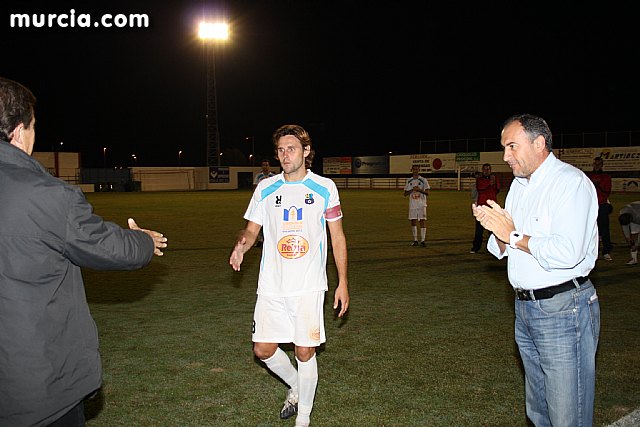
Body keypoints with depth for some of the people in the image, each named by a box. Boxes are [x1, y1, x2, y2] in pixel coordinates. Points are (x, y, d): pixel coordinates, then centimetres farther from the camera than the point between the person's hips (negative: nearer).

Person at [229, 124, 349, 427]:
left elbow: (337, 237, 4)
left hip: (309, 286, -3)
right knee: (263, 349, 3)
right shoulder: (265, 188, 6)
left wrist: (343, 282, 0)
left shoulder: (324, 187, 0)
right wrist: (241, 245, -14)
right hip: (271, 285, 3)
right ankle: (295, 385, 34)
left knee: (305, 352, 0)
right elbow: (251, 229, 11)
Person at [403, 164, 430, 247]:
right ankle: (415, 240, 13)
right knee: (413, 221, 4)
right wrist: (412, 190, -10)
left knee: (422, 221, -6)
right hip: (412, 204, 3)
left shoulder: (423, 180, 1)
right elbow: (405, 193, 8)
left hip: (422, 204, -3)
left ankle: (422, 240, -2)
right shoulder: (409, 181, 10)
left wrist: (419, 190, -20)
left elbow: (427, 193, -3)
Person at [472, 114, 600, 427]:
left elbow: (567, 253, -27)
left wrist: (513, 235, -15)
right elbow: (504, 248, 16)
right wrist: (496, 228, -6)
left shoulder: (570, 181, -14)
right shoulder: (519, 185, 14)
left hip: (563, 310, -8)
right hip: (526, 308, 8)